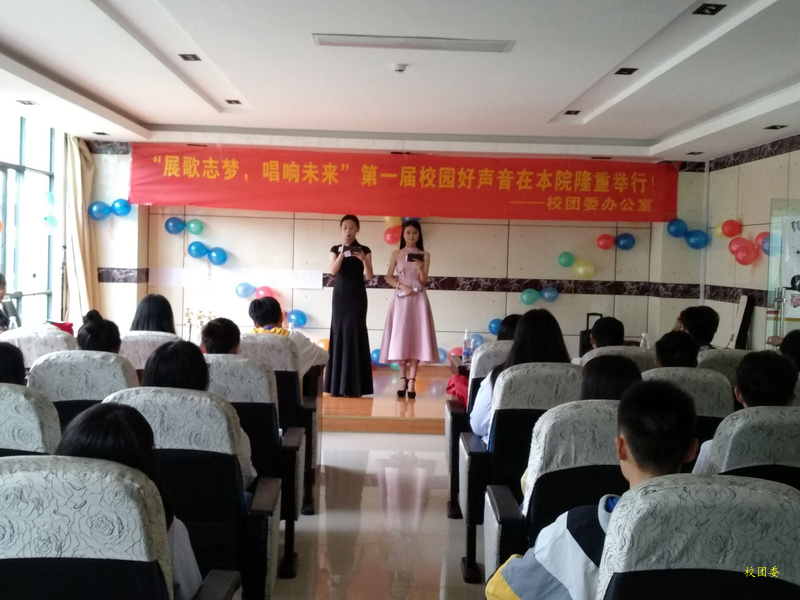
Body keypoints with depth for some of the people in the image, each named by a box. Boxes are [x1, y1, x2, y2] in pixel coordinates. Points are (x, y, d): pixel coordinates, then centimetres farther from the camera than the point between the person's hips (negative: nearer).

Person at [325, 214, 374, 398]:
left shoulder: (364, 250, 1)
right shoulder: (335, 249, 6)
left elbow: (369, 276, -8)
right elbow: (333, 271, -9)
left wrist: (363, 259, -25)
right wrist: (341, 255, -22)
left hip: (357, 296, -2)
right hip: (340, 295, 2)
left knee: (355, 334, -6)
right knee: (339, 333, 1)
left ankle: (354, 385, -3)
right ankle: (337, 384, 6)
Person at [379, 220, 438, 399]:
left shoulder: (425, 255, 6)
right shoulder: (396, 254, 6)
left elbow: (424, 281, 1)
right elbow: (389, 277, 3)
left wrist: (421, 268, -18)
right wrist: (401, 286, -13)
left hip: (418, 300, 0)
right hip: (401, 299, 0)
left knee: (416, 339, -5)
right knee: (400, 339, -2)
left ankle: (412, 382, -5)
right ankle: (403, 380, 5)